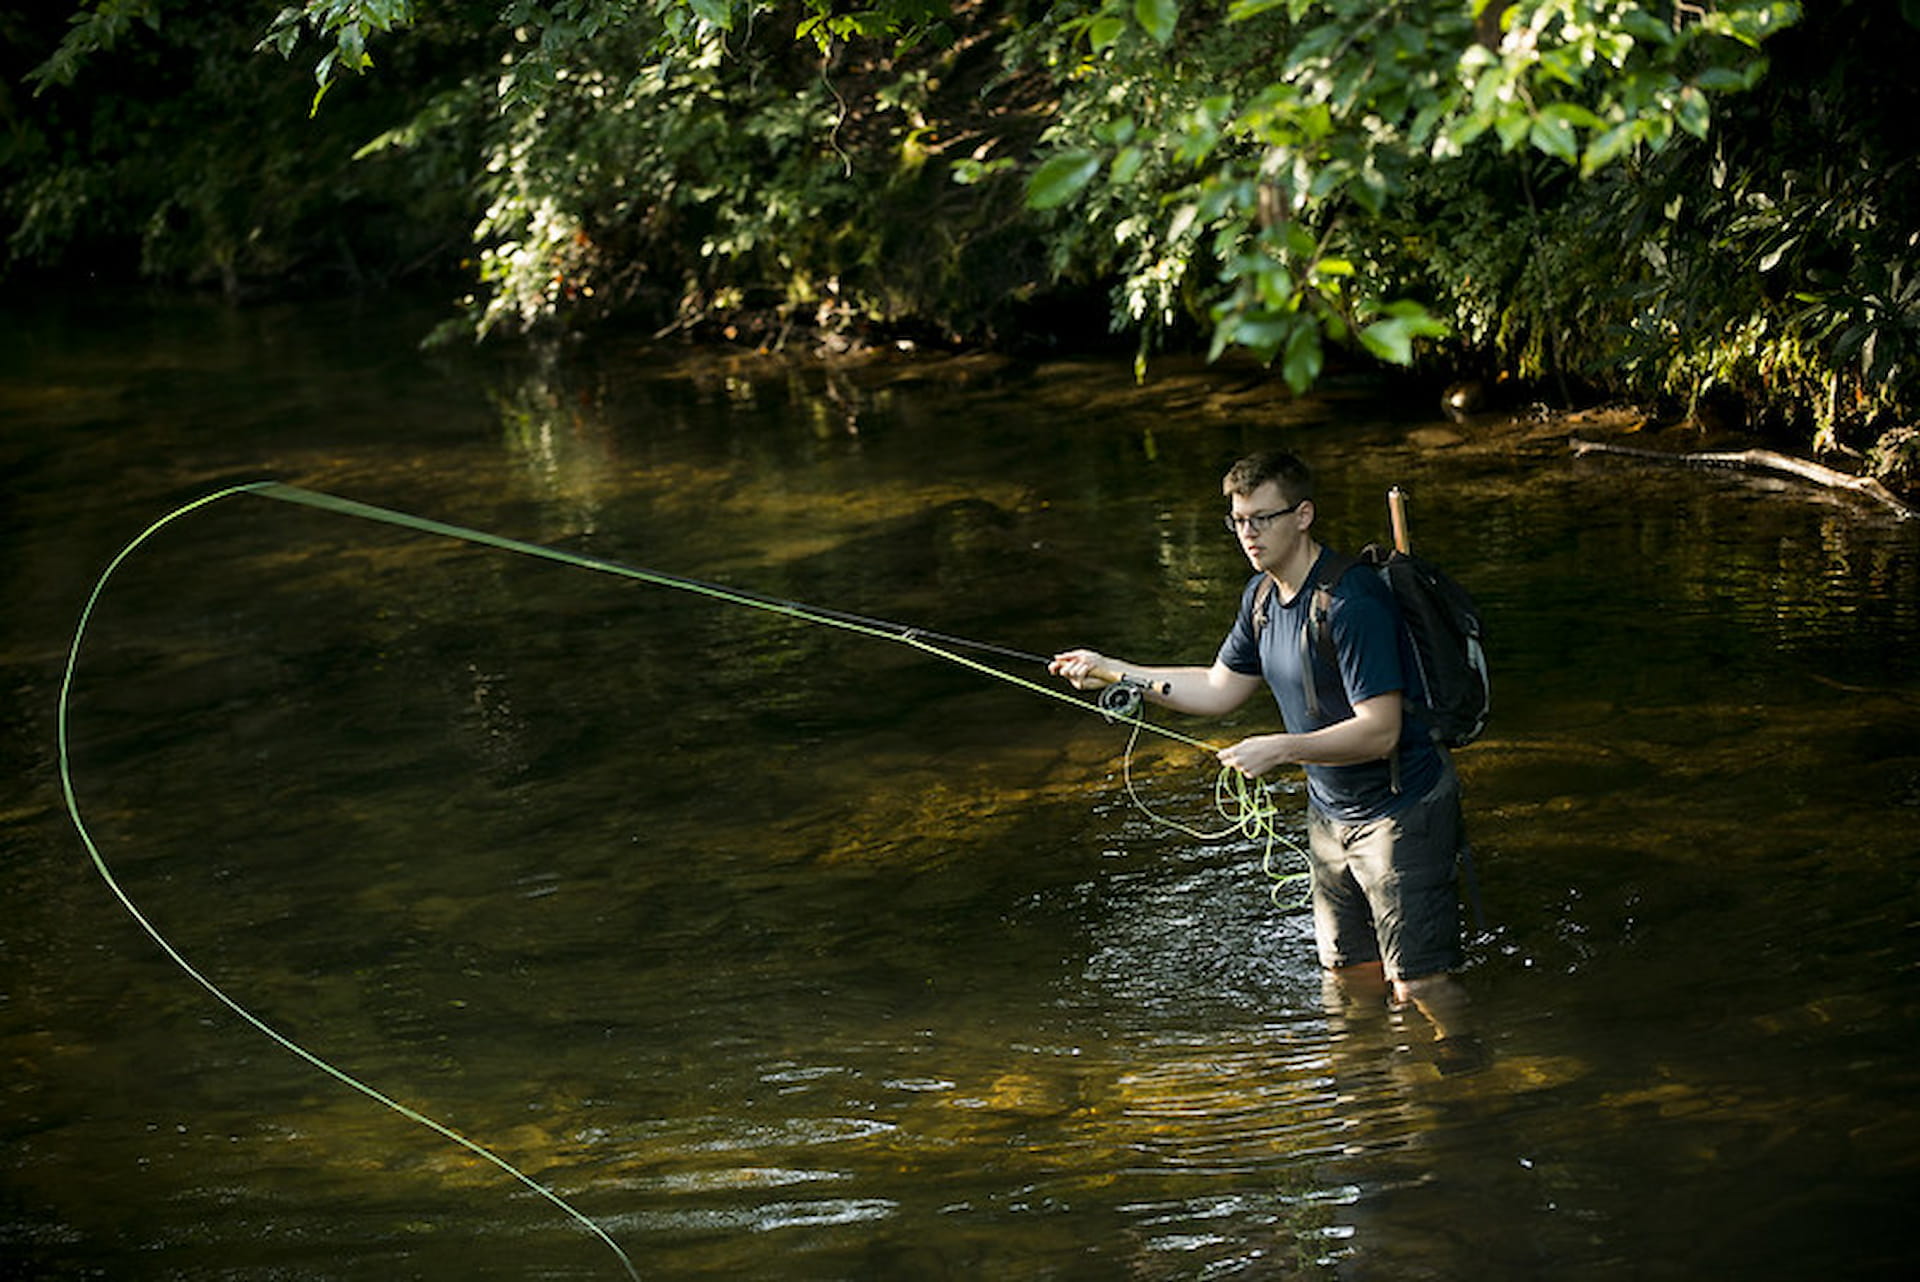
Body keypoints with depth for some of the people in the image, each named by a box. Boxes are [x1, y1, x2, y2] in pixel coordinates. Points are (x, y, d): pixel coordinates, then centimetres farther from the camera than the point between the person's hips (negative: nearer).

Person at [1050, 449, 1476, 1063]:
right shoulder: (1262, 597, 3)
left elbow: (1380, 731, -28)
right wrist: (1112, 672, 11)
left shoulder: (1350, 604, -26)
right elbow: (1219, 689, 16)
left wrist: (1281, 749, -31)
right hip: (1331, 811, 9)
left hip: (1400, 806, -9)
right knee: (1349, 968, 19)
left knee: (1417, 979, -10)